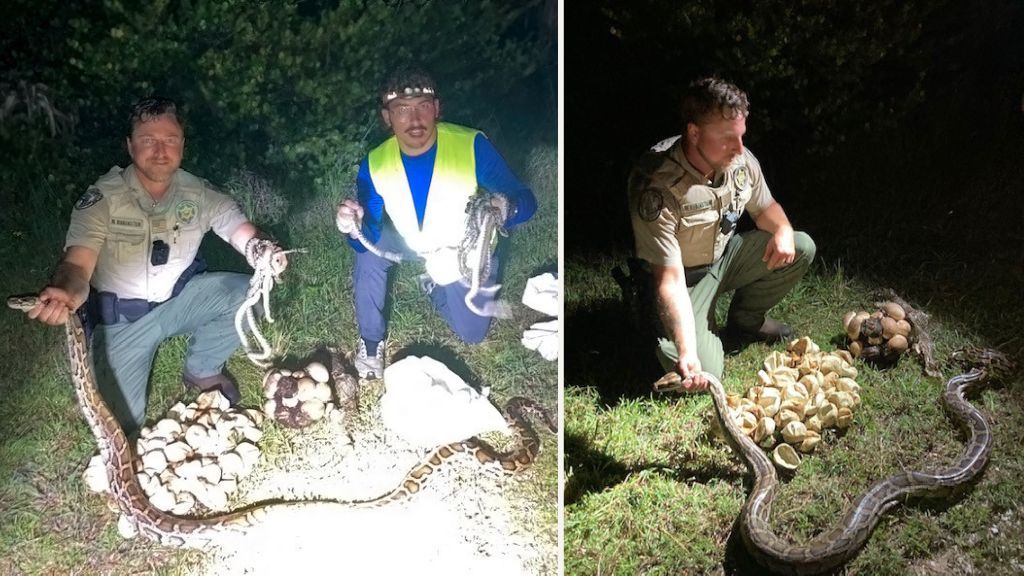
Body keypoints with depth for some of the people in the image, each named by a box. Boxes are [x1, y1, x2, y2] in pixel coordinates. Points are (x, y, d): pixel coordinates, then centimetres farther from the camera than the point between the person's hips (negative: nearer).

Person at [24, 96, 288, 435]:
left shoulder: (197, 192, -11)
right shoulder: (103, 197, -21)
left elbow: (232, 222, -21)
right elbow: (78, 263, -29)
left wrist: (258, 249, -48)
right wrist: (65, 294, -55)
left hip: (180, 298, 2)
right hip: (122, 317, -2)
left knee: (246, 292, -24)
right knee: (123, 423, -10)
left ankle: (202, 370, 4)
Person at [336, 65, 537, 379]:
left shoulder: (473, 146, -33)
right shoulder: (375, 166, -23)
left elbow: (525, 200, -32)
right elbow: (369, 239, -21)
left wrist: (506, 208, -57)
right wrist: (356, 229, -46)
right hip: (412, 243, 1)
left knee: (472, 332, 1)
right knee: (368, 252, -25)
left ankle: (435, 285, 35)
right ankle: (370, 341, 1)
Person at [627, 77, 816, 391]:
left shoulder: (740, 159, -14)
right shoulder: (657, 187, -34)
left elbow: (764, 207, 8)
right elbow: (670, 280, -32)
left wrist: (783, 230, -17)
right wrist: (687, 353, -40)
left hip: (726, 256, 6)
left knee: (801, 249, -8)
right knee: (703, 373, -22)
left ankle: (745, 319, 14)